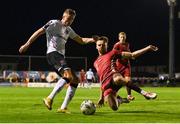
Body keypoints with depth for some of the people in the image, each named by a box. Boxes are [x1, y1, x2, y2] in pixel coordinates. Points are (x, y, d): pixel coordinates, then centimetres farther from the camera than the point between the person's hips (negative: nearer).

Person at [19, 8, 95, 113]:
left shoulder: (69, 30, 25)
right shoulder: (54, 24, 1)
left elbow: (81, 40, 26)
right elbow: (39, 32, 0)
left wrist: (91, 40, 6)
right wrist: (27, 44, -5)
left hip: (61, 56, 9)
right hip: (53, 53, -9)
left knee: (75, 80, 3)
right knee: (68, 74, -31)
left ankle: (63, 108, 2)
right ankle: (50, 98, -33)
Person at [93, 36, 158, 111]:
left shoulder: (112, 53, 16)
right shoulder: (96, 63, 30)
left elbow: (132, 55, 9)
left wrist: (148, 48, 0)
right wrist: (102, 96, 31)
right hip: (106, 85, 4)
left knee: (117, 79, -44)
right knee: (114, 107, -18)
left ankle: (144, 93, -34)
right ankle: (118, 100, 23)